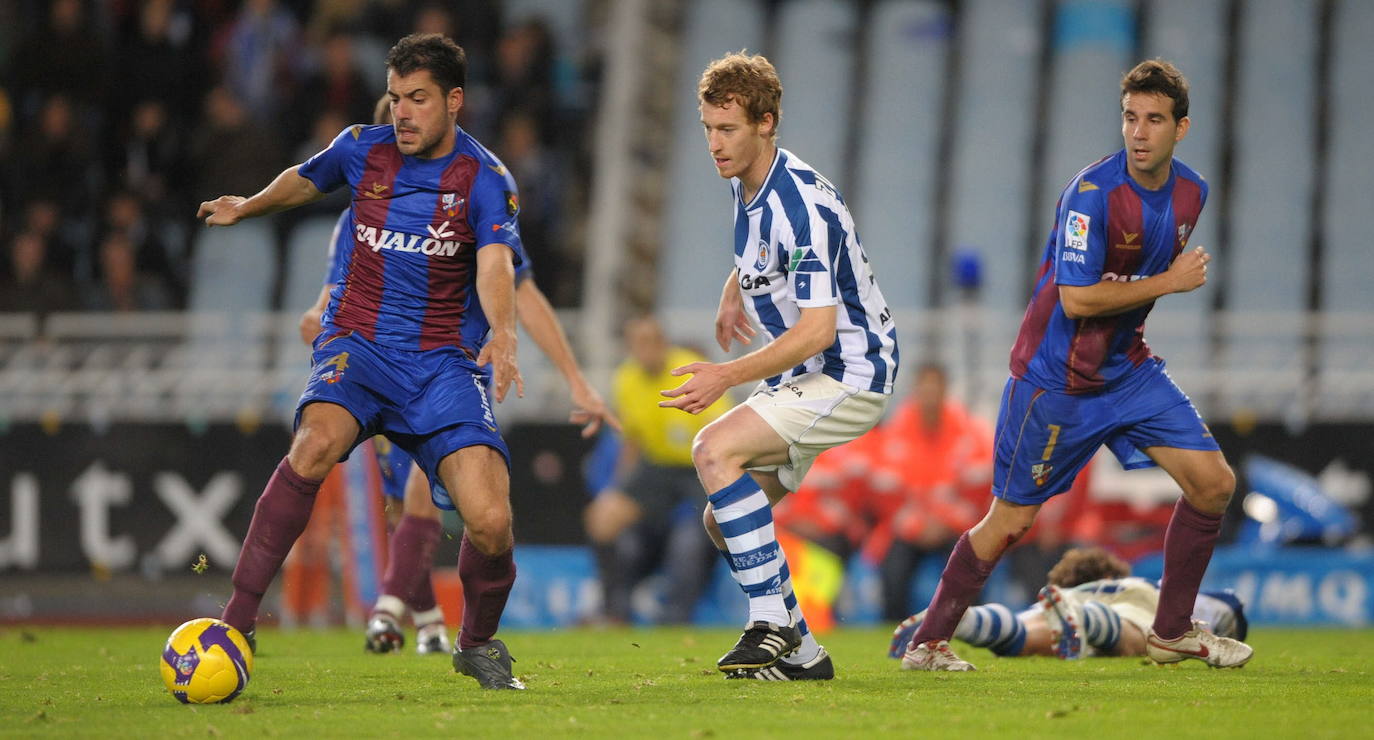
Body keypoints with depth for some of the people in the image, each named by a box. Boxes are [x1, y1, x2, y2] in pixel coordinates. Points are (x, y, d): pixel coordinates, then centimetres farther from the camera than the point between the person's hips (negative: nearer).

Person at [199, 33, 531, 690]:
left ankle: (478, 644, 14)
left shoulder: (485, 179, -5)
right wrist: (248, 207, 44)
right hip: (358, 344, 1)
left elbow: (496, 264, -23)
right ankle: (235, 624, -31)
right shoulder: (363, 150, 4)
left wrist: (502, 333, -43)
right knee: (316, 444, -34)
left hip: (444, 361, -1)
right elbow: (306, 180, 28)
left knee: (490, 523, -19)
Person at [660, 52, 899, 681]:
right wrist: (735, 292, 15)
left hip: (849, 373, -10)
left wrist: (730, 376, -30)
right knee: (722, 521, 5)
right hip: (803, 377, 10)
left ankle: (774, 623, -21)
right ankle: (802, 653, 14)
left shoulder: (800, 206, -24)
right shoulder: (747, 183, 5)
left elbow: (817, 329, -28)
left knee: (715, 450, -25)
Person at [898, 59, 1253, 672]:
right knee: (1010, 521, 0)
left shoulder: (1191, 191, 2)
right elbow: (1077, 298, -27)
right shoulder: (1093, 192, -22)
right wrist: (1169, 282, -21)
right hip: (1055, 376, -7)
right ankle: (927, 642, 16)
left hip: (1127, 366, 7)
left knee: (1213, 482, -2)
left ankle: (1171, 632, 12)